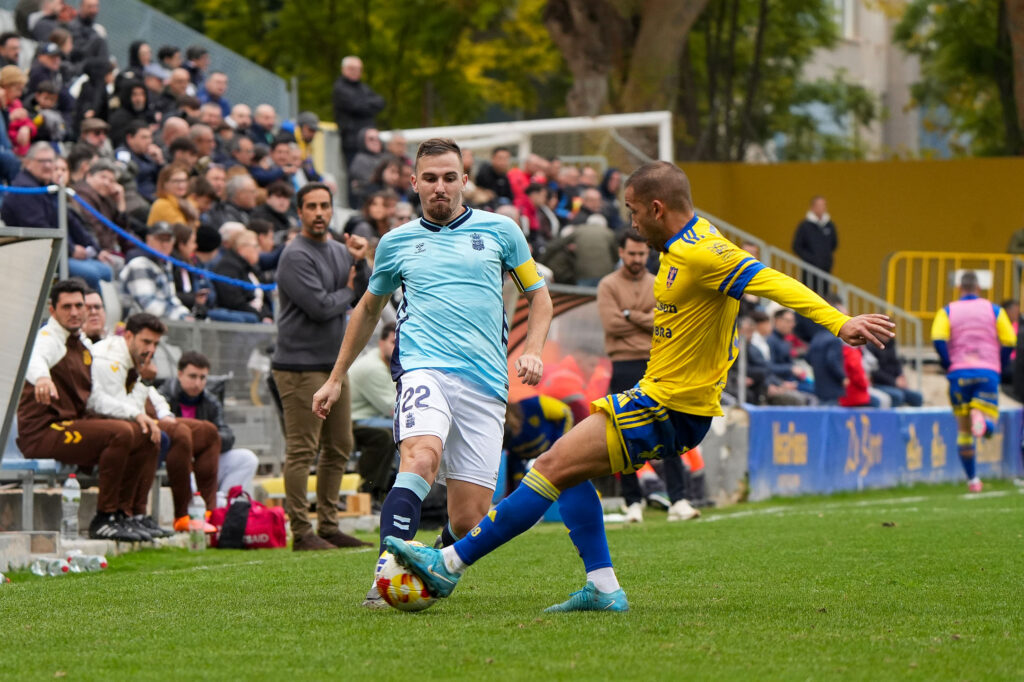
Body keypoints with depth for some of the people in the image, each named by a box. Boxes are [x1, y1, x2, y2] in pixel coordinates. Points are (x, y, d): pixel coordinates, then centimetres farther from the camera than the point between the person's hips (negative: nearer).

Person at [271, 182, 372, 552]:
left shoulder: (338, 251, 14)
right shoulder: (296, 256, -11)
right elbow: (320, 307, -19)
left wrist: (359, 262, -5)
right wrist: (347, 292, -1)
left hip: (335, 362, 9)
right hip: (300, 365, -9)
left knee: (338, 448, 11)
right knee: (302, 451, -8)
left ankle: (329, 526, 18)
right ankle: (301, 532, -6)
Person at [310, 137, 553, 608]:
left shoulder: (500, 231, 12)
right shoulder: (397, 242, 15)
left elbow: (539, 294, 22)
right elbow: (369, 308, 30)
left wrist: (532, 351, 4)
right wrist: (337, 378, 32)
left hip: (486, 383, 1)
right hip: (424, 369, -1)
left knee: (467, 520, -5)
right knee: (421, 459, -33)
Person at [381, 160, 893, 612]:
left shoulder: (700, 253, -20)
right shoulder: (684, 246, 11)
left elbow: (772, 282, -28)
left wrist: (839, 323, -37)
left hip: (669, 408, -11)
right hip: (659, 394, 11)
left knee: (554, 466, -10)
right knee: (570, 470, 14)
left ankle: (449, 565, -6)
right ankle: (603, 588, 9)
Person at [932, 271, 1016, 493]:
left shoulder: (947, 311, 8)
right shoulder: (994, 310, 9)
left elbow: (938, 339, -10)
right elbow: (1009, 341, 0)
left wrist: (948, 365, -1)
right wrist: (1000, 365, 13)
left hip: (959, 373, 1)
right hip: (988, 372, -1)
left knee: (963, 430, 12)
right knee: (989, 427, -3)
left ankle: (972, 479, 13)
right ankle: (980, 417, -39)